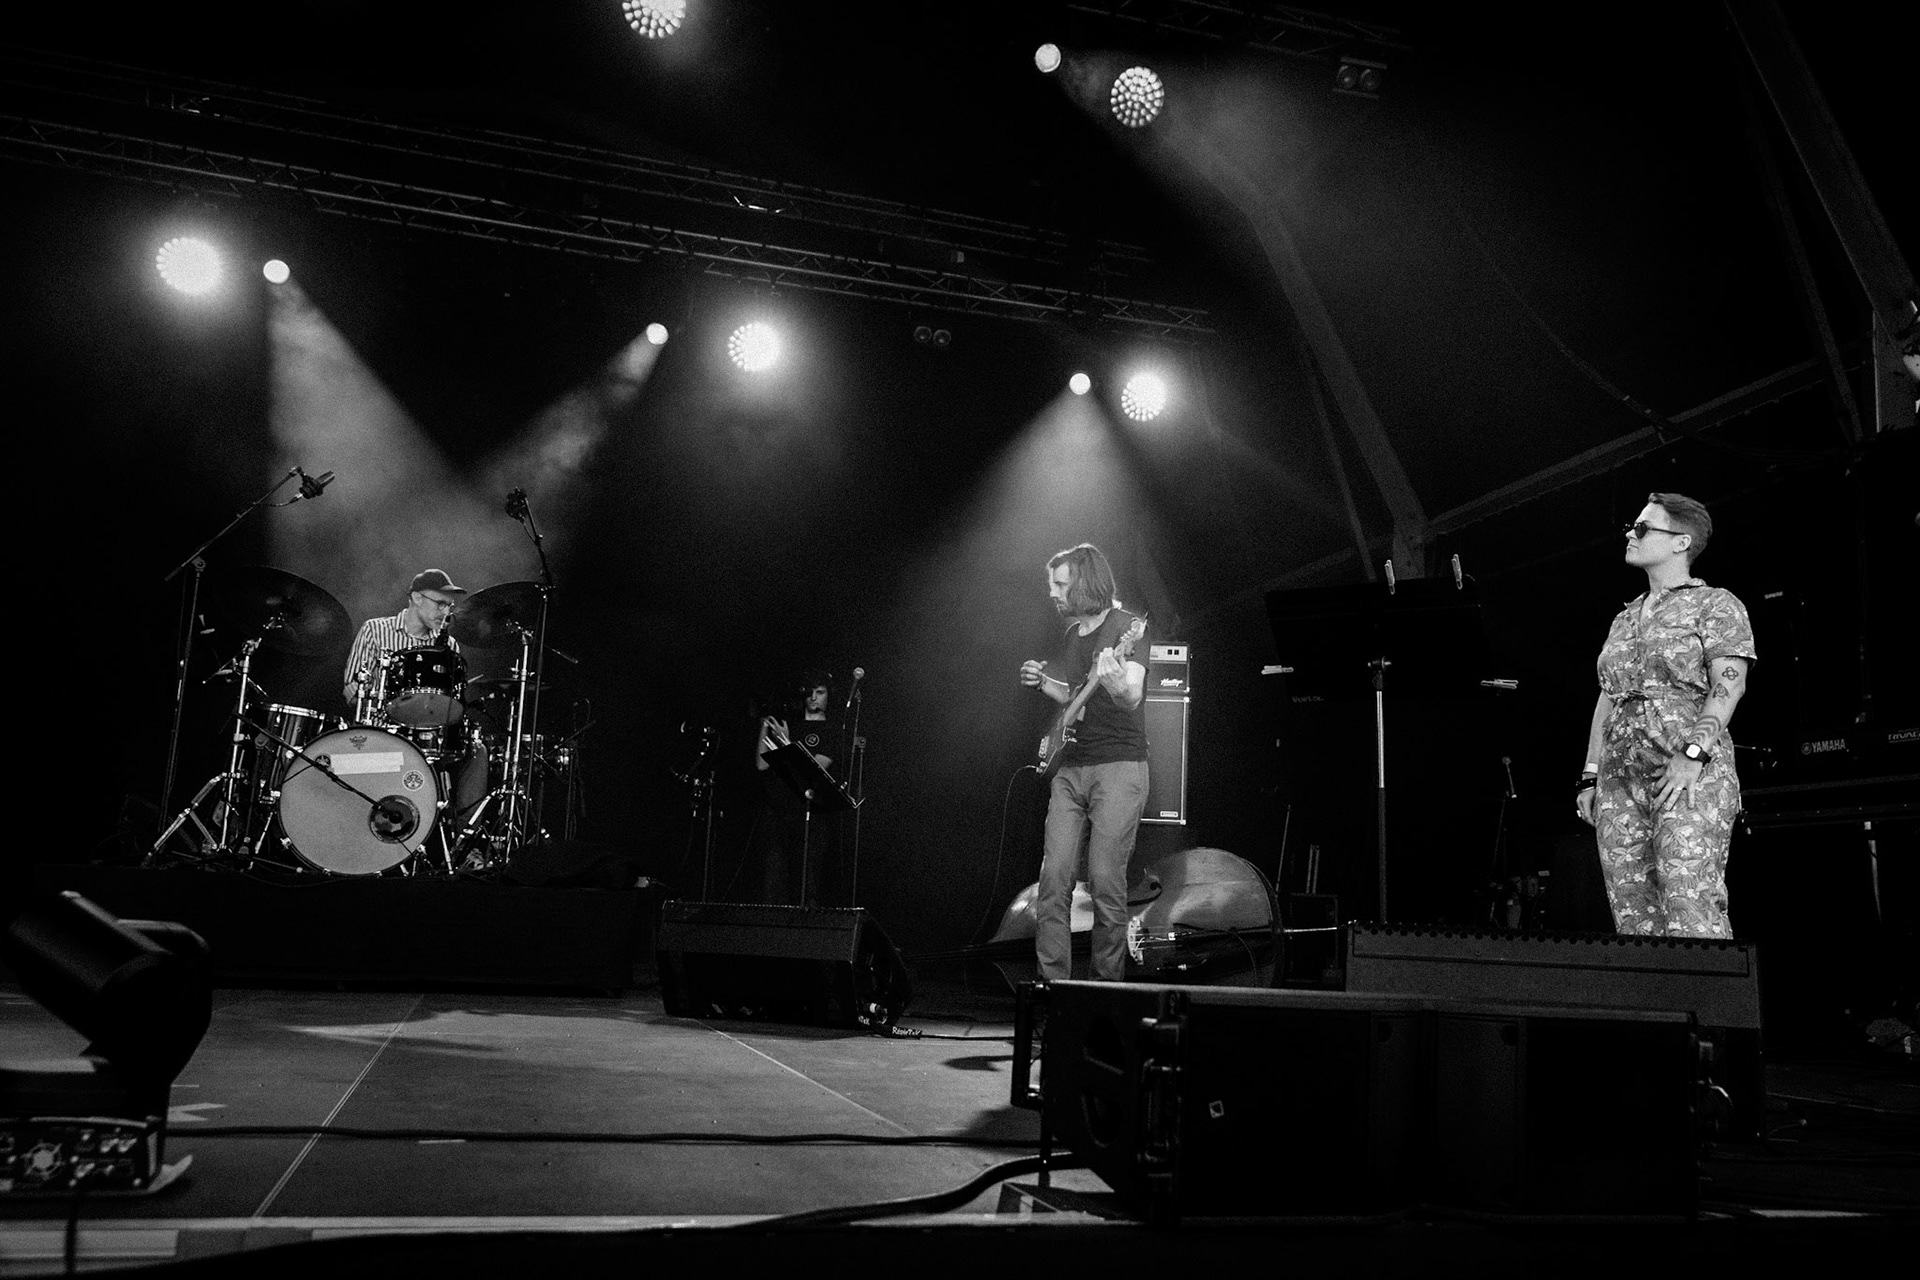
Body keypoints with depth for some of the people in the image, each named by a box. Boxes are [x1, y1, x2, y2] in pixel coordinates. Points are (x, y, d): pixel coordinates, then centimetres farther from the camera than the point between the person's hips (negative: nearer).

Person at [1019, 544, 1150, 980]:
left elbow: (1133, 698, -21)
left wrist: (1115, 683, -44)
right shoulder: (1071, 635, 16)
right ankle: (1053, 982, 4)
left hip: (1119, 767, -7)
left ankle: (1107, 985, 5)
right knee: (1054, 878, -1)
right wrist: (1042, 682, 10)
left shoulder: (1128, 627, -7)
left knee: (1105, 881, -8)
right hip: (1071, 768, 7)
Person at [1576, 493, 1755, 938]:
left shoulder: (1716, 605, 6)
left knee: (1691, 905, -17)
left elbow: (1729, 683, -7)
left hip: (1692, 775, -6)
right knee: (1631, 914, -1)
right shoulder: (1624, 620, 24)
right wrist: (1590, 777, 14)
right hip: (1620, 777, 6)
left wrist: (1693, 753, -20)